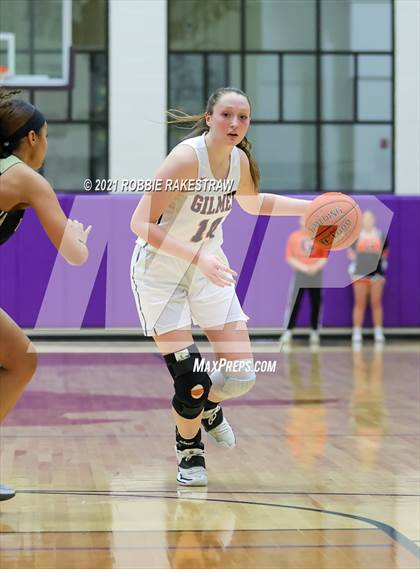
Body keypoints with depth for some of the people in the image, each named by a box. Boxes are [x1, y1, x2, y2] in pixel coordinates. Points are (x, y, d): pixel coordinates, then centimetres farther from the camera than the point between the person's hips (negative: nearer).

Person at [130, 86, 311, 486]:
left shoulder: (239, 160, -6)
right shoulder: (186, 158, -26)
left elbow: (251, 202, 18)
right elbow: (141, 223, -29)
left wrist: (313, 207, 9)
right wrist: (198, 257, -38)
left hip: (208, 269, 6)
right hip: (160, 273, -6)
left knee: (241, 375, -1)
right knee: (191, 381, -11)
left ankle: (209, 407, 34)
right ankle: (188, 449, 20)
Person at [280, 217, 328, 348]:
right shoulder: (293, 237, 2)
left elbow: (325, 257, 5)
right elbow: (289, 257, 0)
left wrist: (316, 267, -13)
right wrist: (303, 267, -12)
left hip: (315, 274, 1)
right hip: (299, 274, -1)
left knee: (316, 304, 3)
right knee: (294, 304, -7)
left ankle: (314, 333, 11)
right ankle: (287, 333, -7)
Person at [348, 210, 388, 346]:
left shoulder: (381, 235, 8)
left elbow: (384, 255, 13)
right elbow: (351, 254, 7)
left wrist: (383, 273, 9)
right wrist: (352, 271, 1)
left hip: (376, 274, 1)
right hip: (360, 274, -1)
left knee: (376, 304, 1)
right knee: (359, 304, -1)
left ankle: (379, 333, 5)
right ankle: (357, 334, 1)